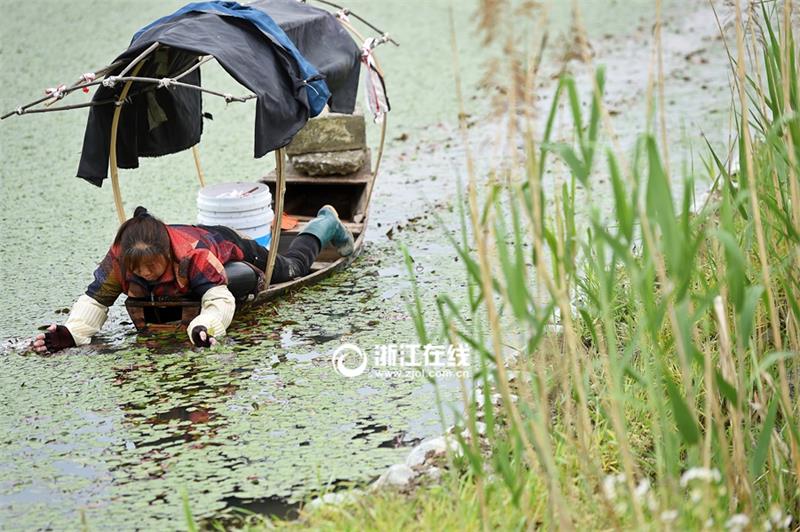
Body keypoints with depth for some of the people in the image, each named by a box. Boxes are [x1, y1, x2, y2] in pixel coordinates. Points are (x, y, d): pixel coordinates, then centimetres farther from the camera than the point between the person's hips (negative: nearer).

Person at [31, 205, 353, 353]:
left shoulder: (194, 256, -51)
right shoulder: (118, 258, -39)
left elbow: (221, 300, -57)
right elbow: (96, 300, -34)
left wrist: (203, 327, -79)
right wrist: (71, 333, -54)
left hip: (229, 246, -3)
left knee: (292, 267, 27)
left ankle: (326, 224, 59)